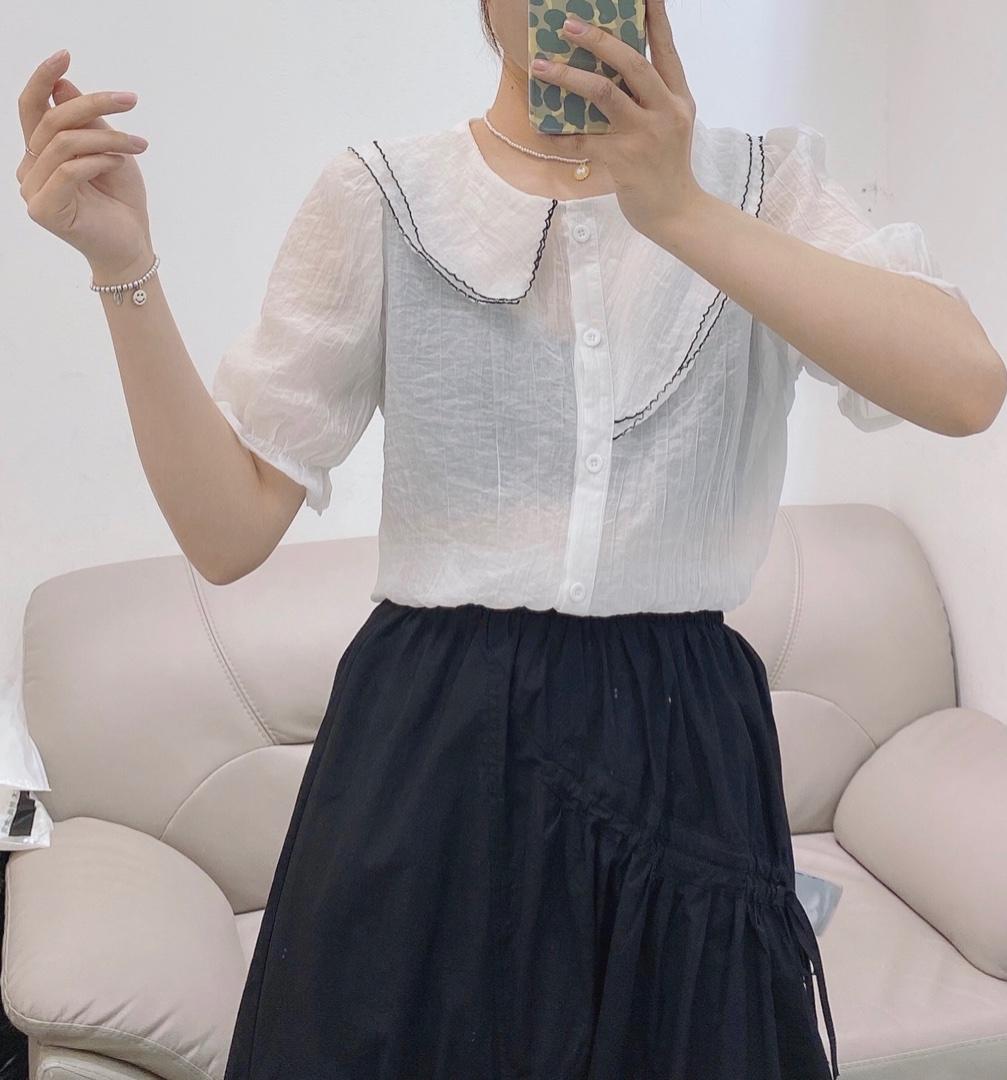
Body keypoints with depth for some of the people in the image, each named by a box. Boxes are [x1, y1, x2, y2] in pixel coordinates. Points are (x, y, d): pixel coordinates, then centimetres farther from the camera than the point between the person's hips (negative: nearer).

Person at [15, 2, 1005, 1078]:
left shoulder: (771, 182, 2)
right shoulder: (381, 193, -1)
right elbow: (231, 530, -4)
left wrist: (681, 212, -23)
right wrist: (124, 267, -15)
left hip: (685, 747, 1)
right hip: (431, 746, 0)